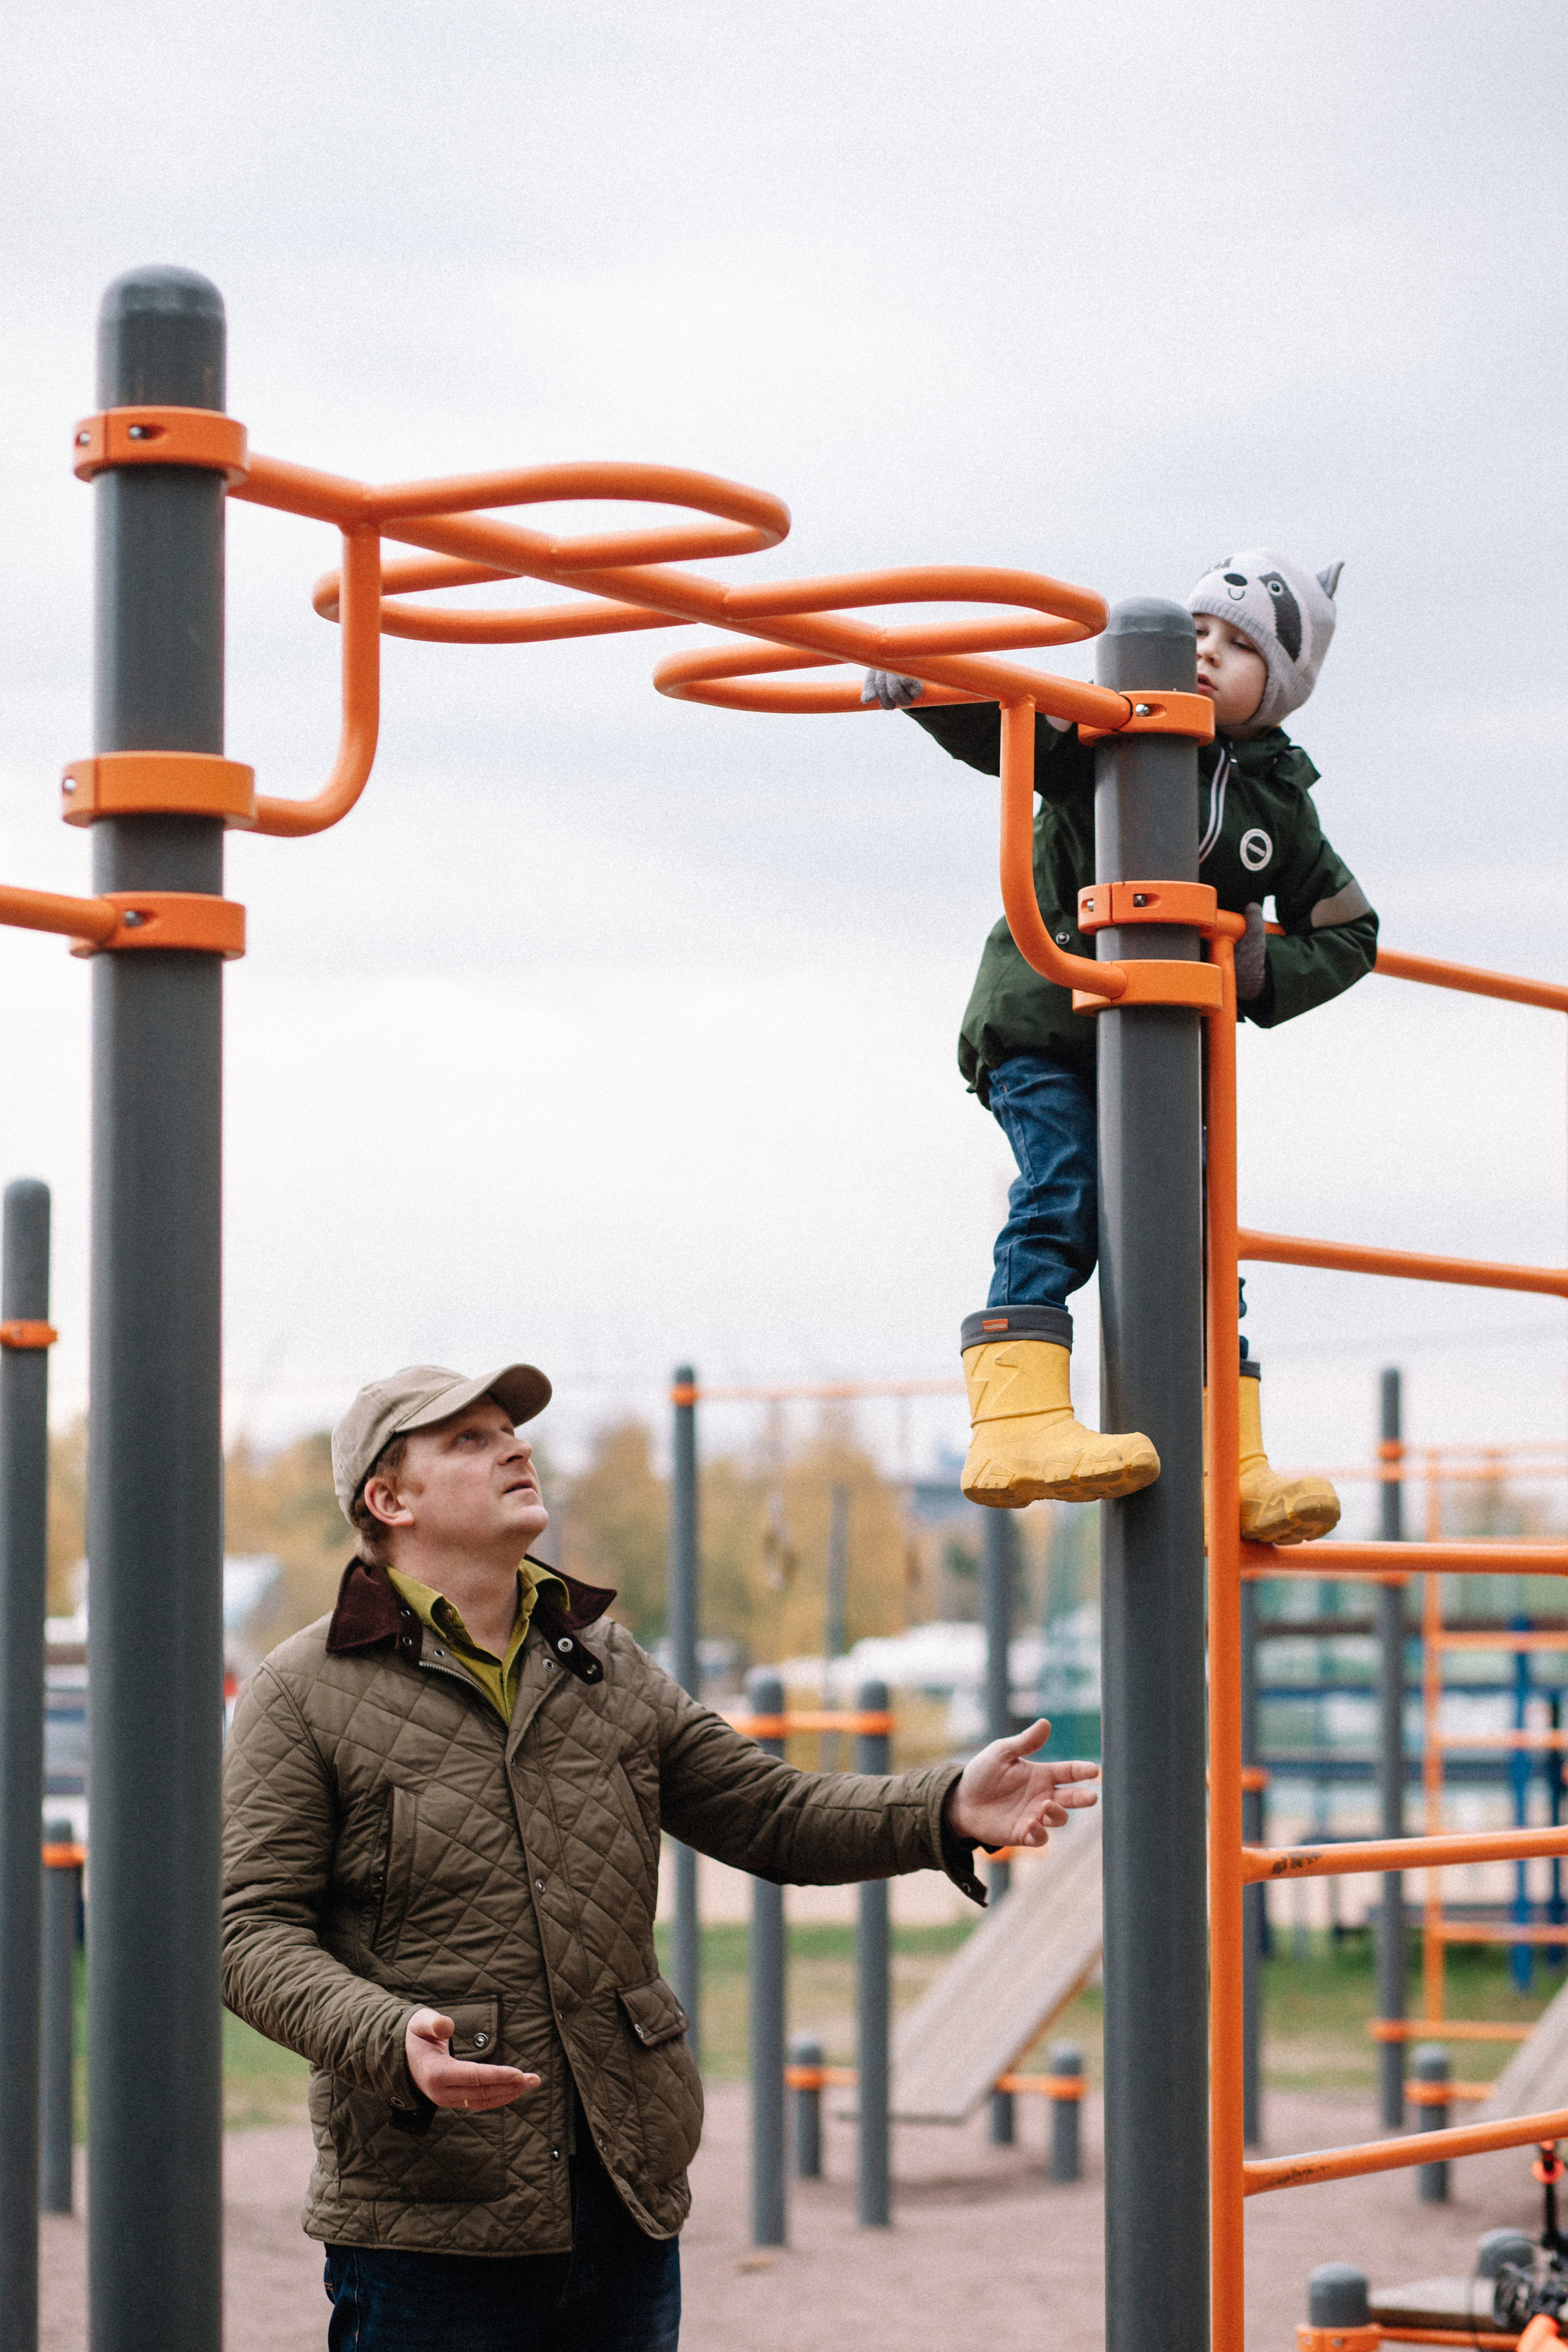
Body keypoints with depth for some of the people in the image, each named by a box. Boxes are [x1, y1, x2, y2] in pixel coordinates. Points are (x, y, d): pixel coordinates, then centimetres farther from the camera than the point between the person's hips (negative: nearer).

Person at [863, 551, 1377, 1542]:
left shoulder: (1281, 801, 7)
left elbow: (1349, 932, 15)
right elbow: (1002, 723, -17)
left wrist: (1266, 973, -5)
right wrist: (921, 680, -39)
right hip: (1041, 1025, -4)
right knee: (1064, 1199, -23)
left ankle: (1235, 1469, 5)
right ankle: (1018, 1423, -34)